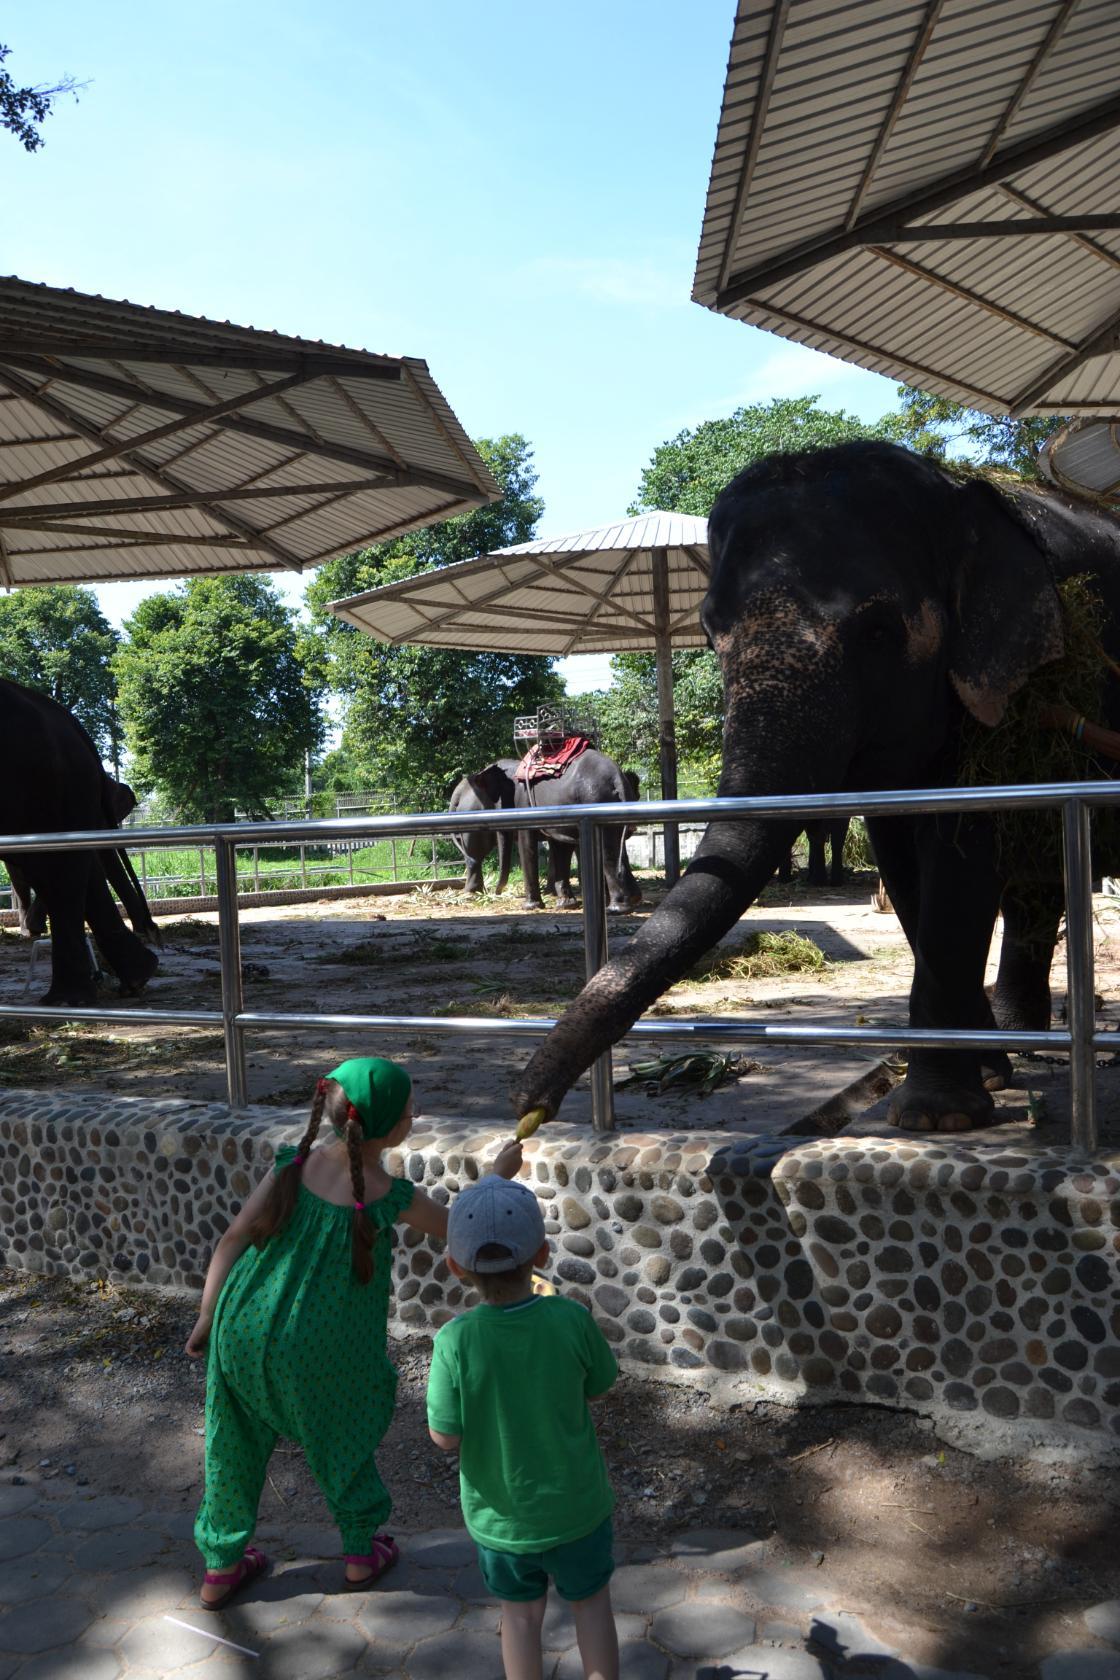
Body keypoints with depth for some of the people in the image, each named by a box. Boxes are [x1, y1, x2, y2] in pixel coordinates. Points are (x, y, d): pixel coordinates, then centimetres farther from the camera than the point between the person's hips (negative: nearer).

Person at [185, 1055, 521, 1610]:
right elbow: (455, 1226, -3)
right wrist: (498, 1173, 12)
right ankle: (362, 1552, 40)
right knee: (338, 1436, 24)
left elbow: (233, 1239, -8)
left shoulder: (294, 1165, -12)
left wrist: (206, 1318, 3)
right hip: (315, 1351, -3)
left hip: (242, 1329, 3)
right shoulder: (389, 1198, -20)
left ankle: (221, 1568, 38)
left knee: (237, 1445, 22)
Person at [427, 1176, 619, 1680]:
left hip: (499, 1515, 0)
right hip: (574, 1506, 0)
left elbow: (445, 1437, -17)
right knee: (590, 1602, 24)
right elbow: (597, 1387, -6)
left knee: (520, 1612, 23)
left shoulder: (456, 1341, -27)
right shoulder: (571, 1320, -24)